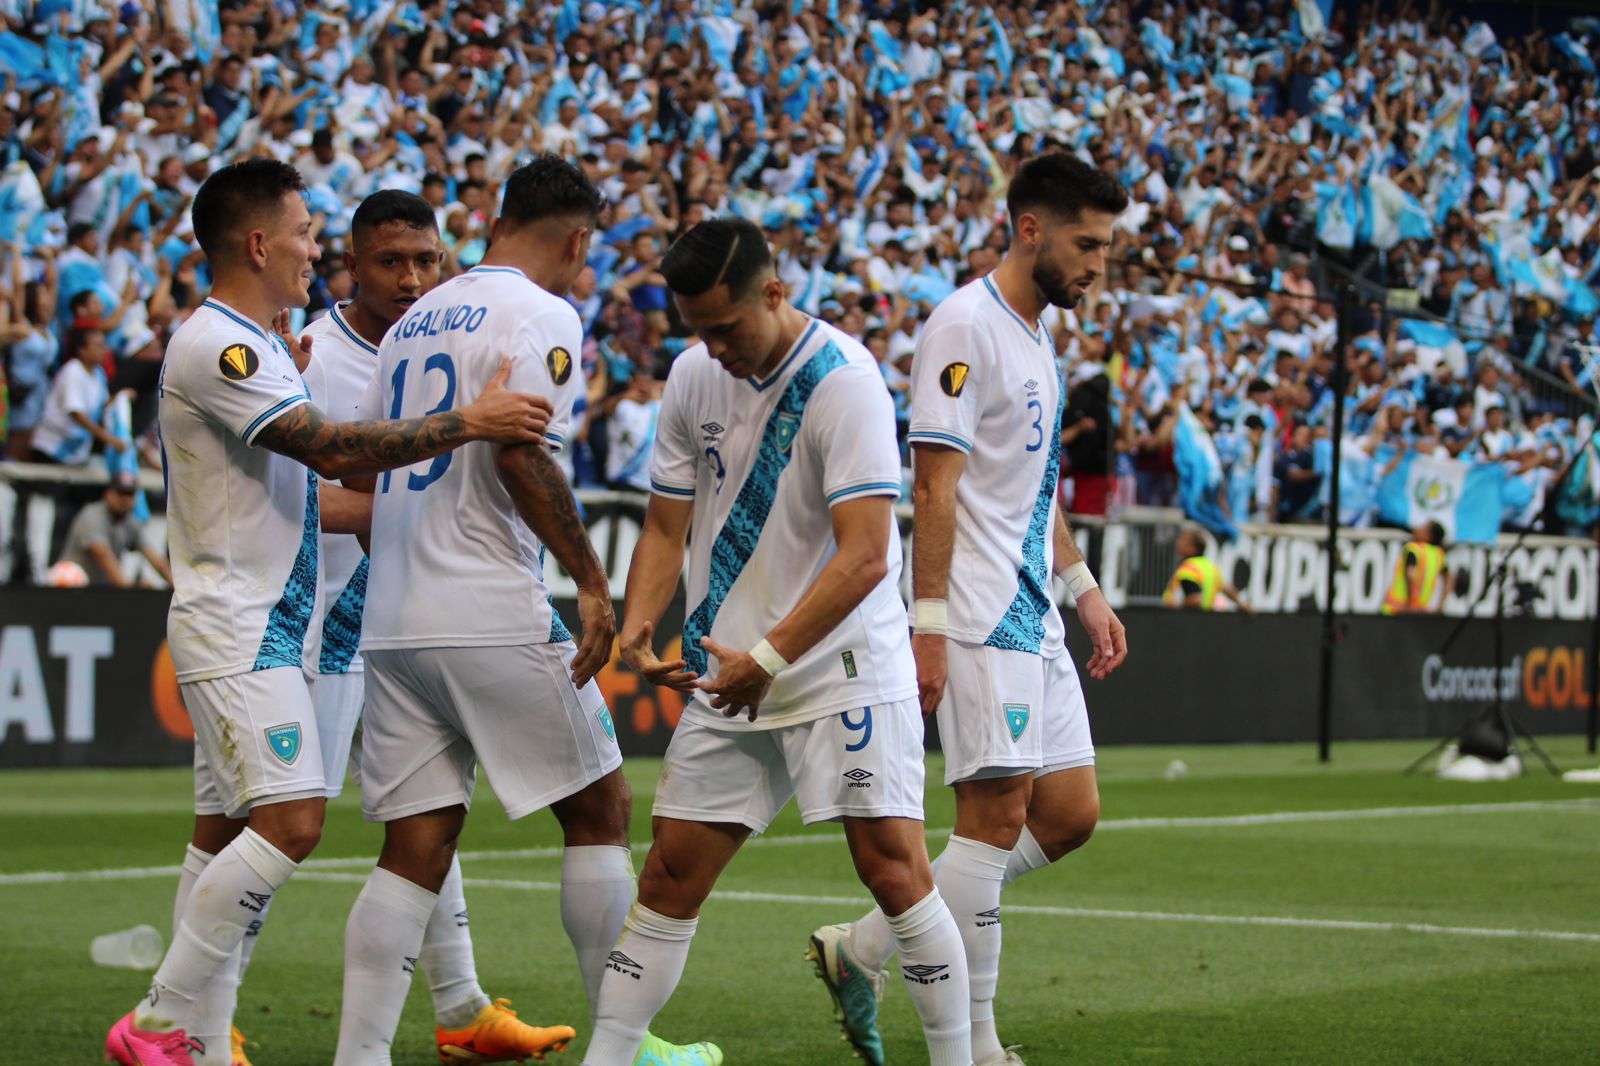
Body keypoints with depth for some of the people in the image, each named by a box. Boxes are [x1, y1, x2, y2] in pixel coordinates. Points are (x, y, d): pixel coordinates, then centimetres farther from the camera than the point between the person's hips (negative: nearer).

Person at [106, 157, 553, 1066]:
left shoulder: (253, 346, 18)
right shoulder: (215, 346, -15)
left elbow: (303, 495, 23)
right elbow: (332, 449, -22)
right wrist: (470, 423, -21)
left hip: (268, 627, 11)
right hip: (237, 625, -11)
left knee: (227, 833, 8)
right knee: (291, 818, -18)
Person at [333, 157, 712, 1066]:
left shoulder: (416, 320, 18)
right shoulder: (543, 316, -5)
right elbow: (521, 456, -17)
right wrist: (592, 579, -14)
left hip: (393, 622, 7)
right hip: (492, 616, -7)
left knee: (416, 848, 6)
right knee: (599, 809, 6)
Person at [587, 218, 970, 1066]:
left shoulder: (844, 380, -16)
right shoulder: (694, 376, 4)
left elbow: (864, 556, -22)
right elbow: (666, 525, 11)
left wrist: (770, 657, -25)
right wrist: (637, 624, -8)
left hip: (844, 667, -6)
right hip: (729, 678, 6)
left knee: (893, 867, -13)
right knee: (670, 874, 5)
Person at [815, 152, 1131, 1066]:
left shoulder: (1038, 336, 17)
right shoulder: (967, 325, -12)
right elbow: (935, 484, -16)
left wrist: (1085, 588, 21)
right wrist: (928, 625, -21)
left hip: (1035, 617, 10)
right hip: (980, 618, -10)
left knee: (1070, 815, 7)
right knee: (998, 815, -9)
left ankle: (864, 950, 13)